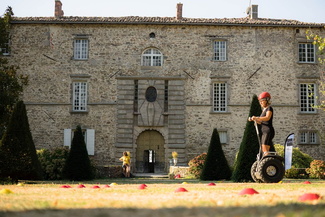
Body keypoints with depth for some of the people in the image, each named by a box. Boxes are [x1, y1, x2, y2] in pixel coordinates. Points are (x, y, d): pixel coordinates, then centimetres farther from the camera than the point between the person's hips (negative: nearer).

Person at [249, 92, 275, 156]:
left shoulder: (269, 108, -5)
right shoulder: (264, 110, 22)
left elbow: (267, 118, -23)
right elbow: (261, 122, 20)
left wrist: (257, 118, -33)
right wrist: (253, 119, 3)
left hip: (268, 131, -9)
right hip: (263, 132, 9)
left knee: (265, 150, -18)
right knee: (263, 150, 6)